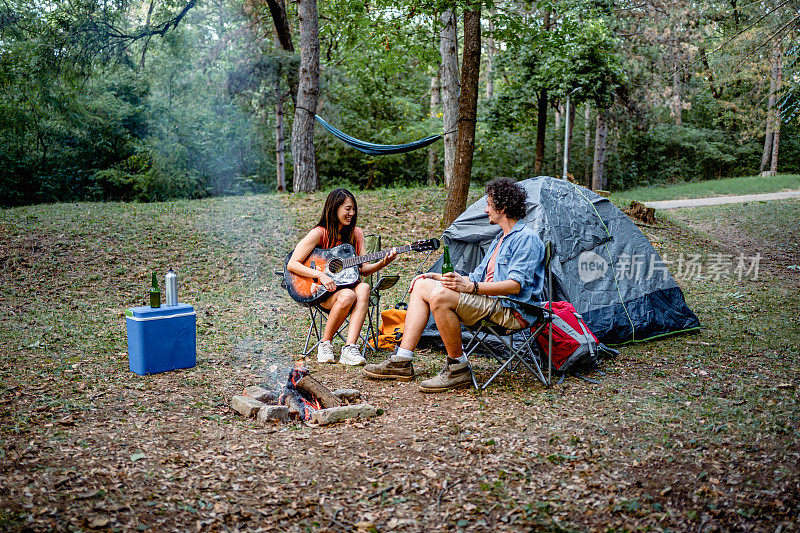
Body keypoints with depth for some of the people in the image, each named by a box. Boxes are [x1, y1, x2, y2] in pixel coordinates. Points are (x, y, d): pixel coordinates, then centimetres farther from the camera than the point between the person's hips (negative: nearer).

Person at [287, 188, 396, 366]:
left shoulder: (356, 233, 8)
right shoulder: (319, 233, -8)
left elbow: (364, 269, 8)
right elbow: (292, 265, -12)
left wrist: (383, 263, -11)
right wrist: (320, 275, -24)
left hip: (348, 286, 4)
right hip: (321, 291, -4)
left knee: (363, 288, -31)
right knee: (347, 296, -36)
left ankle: (349, 349, -38)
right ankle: (325, 344, -13)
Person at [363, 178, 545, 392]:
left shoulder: (527, 239, -9)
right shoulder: (500, 239, 24)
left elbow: (516, 285, -21)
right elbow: (478, 277, 24)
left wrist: (471, 287, -28)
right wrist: (438, 278, 14)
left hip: (511, 310, -10)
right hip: (490, 301, 10)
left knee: (440, 296, -29)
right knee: (422, 285, 1)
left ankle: (458, 369, -16)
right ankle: (402, 361, -5)